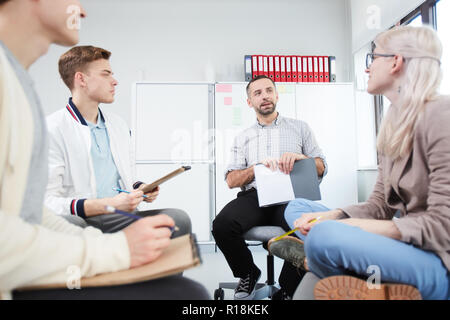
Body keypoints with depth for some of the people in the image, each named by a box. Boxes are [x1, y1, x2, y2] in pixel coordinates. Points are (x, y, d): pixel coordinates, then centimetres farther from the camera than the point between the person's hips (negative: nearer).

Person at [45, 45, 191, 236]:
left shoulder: (119, 125, 19)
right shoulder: (53, 129, -5)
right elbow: (47, 202, -12)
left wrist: (140, 188, 3)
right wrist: (108, 205, -22)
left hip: (122, 216, 7)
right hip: (83, 222, -7)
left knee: (179, 218, -24)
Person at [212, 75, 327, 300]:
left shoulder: (300, 128, 19)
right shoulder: (243, 138, 21)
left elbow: (321, 168, 13)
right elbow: (231, 181, 10)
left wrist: (300, 157, -9)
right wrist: (257, 166, -9)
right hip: (254, 196, 2)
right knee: (222, 224, -29)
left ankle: (286, 291, -7)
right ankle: (248, 274, 2)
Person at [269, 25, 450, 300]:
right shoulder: (394, 124, 10)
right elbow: (380, 205, 8)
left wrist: (353, 226, -22)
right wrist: (328, 216, -9)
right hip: (403, 245, 8)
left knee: (324, 236, -34)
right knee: (297, 208, 9)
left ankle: (311, 258, -3)